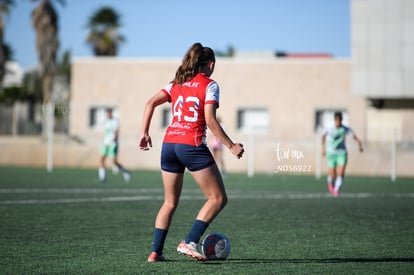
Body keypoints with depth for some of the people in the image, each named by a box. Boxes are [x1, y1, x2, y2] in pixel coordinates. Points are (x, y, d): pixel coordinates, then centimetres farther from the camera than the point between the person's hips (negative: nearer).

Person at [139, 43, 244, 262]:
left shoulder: (176, 84, 17)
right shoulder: (209, 85, 0)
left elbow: (150, 103, 7)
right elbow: (210, 120, -10)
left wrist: (144, 133, 10)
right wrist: (231, 146, -6)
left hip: (169, 144, 7)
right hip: (192, 145, -6)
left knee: (170, 202, 17)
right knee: (217, 198, 2)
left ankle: (156, 251, 11)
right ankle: (190, 242, -9)